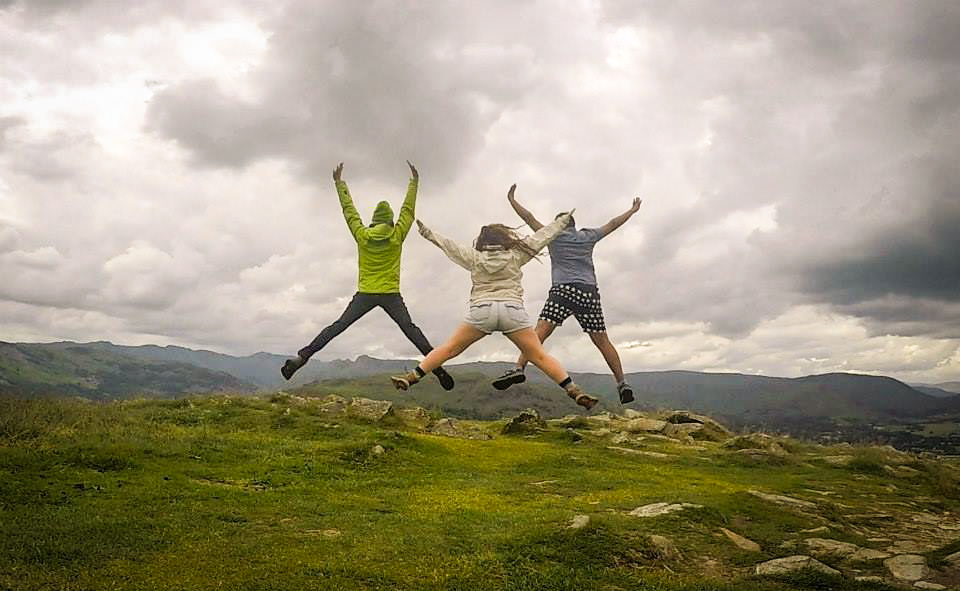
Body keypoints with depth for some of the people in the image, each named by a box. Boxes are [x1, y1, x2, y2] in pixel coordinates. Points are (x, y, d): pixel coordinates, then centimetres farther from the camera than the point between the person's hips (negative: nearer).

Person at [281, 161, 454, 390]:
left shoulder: (362, 235, 3)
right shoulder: (397, 235, 0)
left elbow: (349, 210, 12)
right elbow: (408, 210, 11)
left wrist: (339, 183, 23)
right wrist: (414, 183, 21)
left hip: (365, 294, 1)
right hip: (391, 295, -1)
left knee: (337, 327, 4)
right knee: (410, 329, -2)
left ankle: (302, 356, -1)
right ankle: (436, 364, -12)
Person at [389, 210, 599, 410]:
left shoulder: (474, 257, 13)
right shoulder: (515, 255, 12)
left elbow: (448, 245, 23)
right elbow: (540, 238, 20)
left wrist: (427, 233, 37)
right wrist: (562, 221, 33)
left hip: (482, 310, 1)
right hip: (512, 310, 0)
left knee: (449, 349, 11)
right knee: (540, 356, 2)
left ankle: (411, 378, 9)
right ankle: (574, 391, -3)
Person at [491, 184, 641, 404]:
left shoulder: (554, 235, 15)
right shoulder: (588, 236, 21)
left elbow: (529, 218, 16)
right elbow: (613, 224, 31)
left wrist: (511, 200, 27)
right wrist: (632, 211, 45)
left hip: (563, 290, -3)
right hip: (589, 292, 3)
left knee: (540, 332, -16)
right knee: (602, 341, 7)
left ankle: (519, 368, -34)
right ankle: (622, 382, 5)